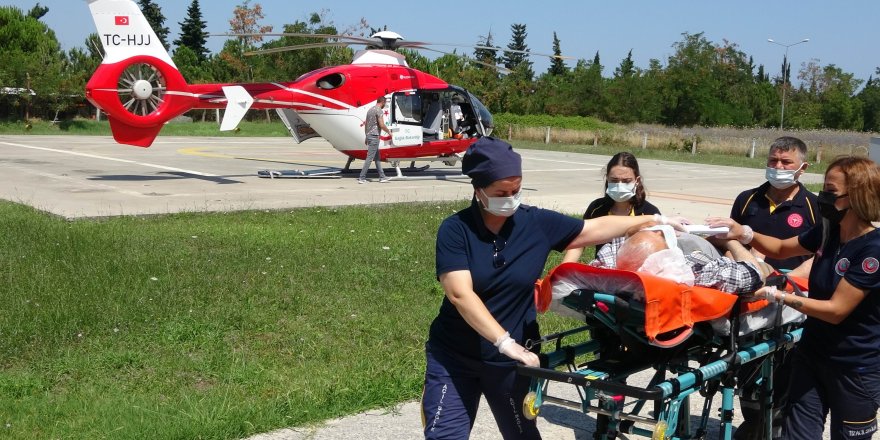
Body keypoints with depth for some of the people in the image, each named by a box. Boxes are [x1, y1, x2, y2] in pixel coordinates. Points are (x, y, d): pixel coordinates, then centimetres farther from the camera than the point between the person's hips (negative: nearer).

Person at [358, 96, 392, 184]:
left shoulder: (370, 109, 16)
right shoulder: (378, 110, -12)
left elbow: (366, 124, 20)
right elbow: (382, 125, -18)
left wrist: (366, 137, 24)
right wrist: (389, 131, -1)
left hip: (369, 136, 10)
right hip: (374, 136, -10)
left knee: (377, 157, 13)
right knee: (370, 157, -8)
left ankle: (382, 177, 16)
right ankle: (362, 178, -9)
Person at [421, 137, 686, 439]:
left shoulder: (537, 223, -4)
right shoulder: (455, 230, -14)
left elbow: (594, 229, 7)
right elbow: (460, 294, -24)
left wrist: (655, 220, 10)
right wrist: (505, 342, -31)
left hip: (508, 359, 3)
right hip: (452, 356, -2)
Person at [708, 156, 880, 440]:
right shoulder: (828, 232, -1)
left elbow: (836, 310, -25)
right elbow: (782, 249, 16)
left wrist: (778, 296, -28)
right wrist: (745, 234, -3)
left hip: (855, 369, -6)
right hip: (811, 354, 6)